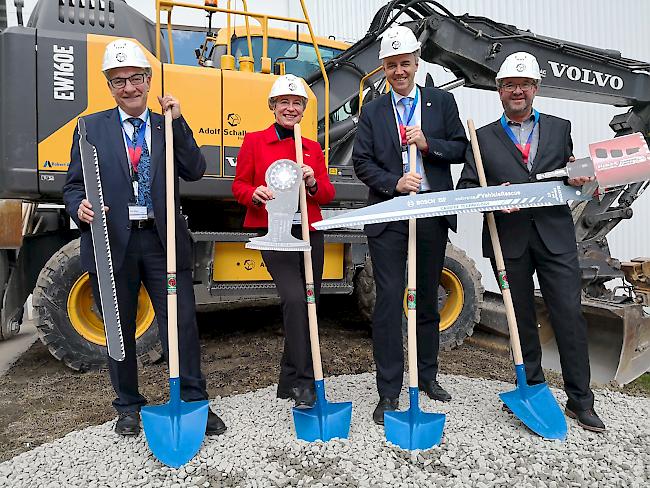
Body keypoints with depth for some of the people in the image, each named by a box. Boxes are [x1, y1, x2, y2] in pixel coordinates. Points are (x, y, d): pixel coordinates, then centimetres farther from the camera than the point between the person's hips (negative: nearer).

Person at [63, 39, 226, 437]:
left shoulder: (169, 126, 11)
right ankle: (129, 407, 30)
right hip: (111, 242, 0)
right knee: (118, 329, 11)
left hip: (163, 241, 0)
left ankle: (195, 404, 16)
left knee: (182, 324, 0)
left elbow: (194, 171, -3)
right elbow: (74, 185, 6)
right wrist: (80, 208, -15)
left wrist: (177, 121, -7)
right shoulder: (91, 127, 8)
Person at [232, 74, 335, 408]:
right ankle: (304, 382, -11)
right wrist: (254, 193, -16)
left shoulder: (313, 148, 15)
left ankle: (288, 383, 24)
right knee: (294, 299, -22)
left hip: (310, 233, 5)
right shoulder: (254, 141, 5)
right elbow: (238, 185, 6)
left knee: (308, 305, 7)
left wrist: (313, 184, -9)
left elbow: (328, 194, 12)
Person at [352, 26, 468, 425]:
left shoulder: (442, 102, 10)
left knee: (428, 298, 13)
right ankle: (389, 392, 5)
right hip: (388, 218, -1)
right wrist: (394, 183, -14)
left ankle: (428, 375, 31)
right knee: (389, 301, -4)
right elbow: (361, 162, 2)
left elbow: (461, 150, 6)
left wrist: (427, 144, -11)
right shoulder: (373, 112, 9)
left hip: (432, 216, 2)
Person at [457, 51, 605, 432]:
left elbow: (572, 175, 18)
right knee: (521, 318, 10)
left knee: (570, 315, -1)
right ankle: (533, 388, 27)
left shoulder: (560, 128, 14)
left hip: (555, 236, 1)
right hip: (509, 240, 0)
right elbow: (466, 187, 4)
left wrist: (579, 180, -5)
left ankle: (580, 400, 15)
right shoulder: (484, 138, 8)